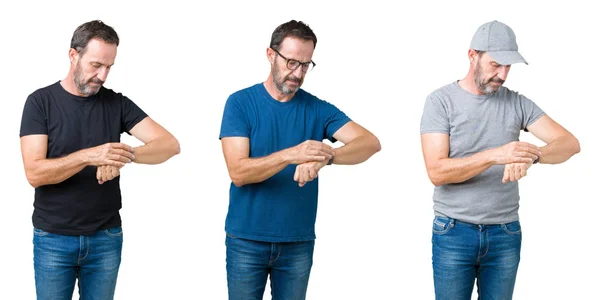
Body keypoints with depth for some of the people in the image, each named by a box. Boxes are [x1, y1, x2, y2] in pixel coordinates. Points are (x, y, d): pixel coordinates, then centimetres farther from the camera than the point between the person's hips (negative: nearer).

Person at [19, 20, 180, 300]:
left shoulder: (117, 103, 2)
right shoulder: (41, 101, -5)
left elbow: (170, 144, -7)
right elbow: (34, 173, -14)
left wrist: (127, 155, -27)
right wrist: (88, 156, -29)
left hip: (106, 238, 2)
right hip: (53, 239, -2)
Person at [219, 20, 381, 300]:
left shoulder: (318, 109, 1)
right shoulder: (240, 103, -5)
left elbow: (370, 143, -11)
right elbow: (238, 172, -15)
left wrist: (326, 157, -31)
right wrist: (290, 155, -31)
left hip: (299, 243, 2)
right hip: (247, 241, -2)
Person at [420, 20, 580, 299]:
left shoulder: (517, 102, 4)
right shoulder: (441, 101, -5)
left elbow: (569, 143, -5)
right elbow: (437, 172, -14)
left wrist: (531, 156, -27)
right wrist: (495, 155, -28)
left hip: (506, 234, 3)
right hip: (454, 233, -3)